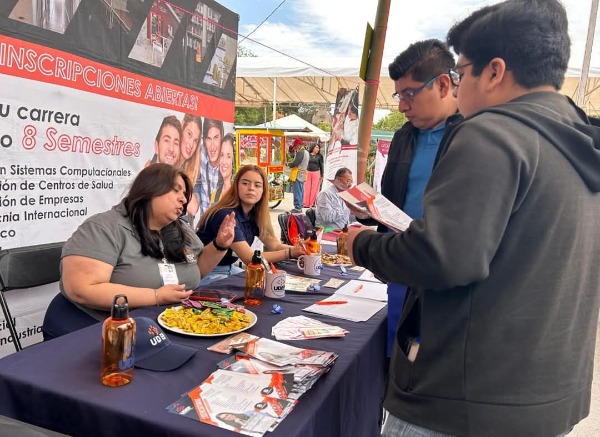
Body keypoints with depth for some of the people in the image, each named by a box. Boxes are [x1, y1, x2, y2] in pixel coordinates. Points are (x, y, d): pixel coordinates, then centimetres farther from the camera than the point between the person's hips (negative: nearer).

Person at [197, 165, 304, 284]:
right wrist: (290, 253, -37)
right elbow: (250, 259, -29)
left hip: (229, 269, 8)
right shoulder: (225, 215, -25)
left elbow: (274, 245, -4)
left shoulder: (254, 214, 0)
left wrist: (298, 249, -22)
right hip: (206, 273, -8)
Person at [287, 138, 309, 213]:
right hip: (303, 175, 10)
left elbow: (295, 163, -21)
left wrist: (288, 164, -4)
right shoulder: (306, 152, 15)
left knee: (297, 192, -7)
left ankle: (297, 207, -5)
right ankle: (299, 207, 20)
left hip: (298, 175, -10)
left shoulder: (300, 152, -16)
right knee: (300, 192, 14)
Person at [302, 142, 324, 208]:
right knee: (307, 188, 0)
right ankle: (306, 203, 6)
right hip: (308, 173, 0)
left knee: (314, 189, 0)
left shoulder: (319, 156, 5)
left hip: (316, 173, 0)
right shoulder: (307, 155, 3)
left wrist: (321, 175, 5)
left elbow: (321, 166, 8)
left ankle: (312, 203, 7)